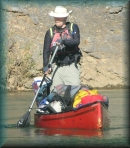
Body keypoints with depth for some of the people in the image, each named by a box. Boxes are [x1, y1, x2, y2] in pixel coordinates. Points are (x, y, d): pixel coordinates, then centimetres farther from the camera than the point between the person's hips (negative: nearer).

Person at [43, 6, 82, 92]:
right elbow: (46, 51, 9)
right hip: (57, 67, 2)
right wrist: (46, 66, -5)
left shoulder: (73, 27, 8)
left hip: (71, 66, -2)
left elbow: (77, 41, -10)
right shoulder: (50, 32, 13)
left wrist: (64, 41, -27)